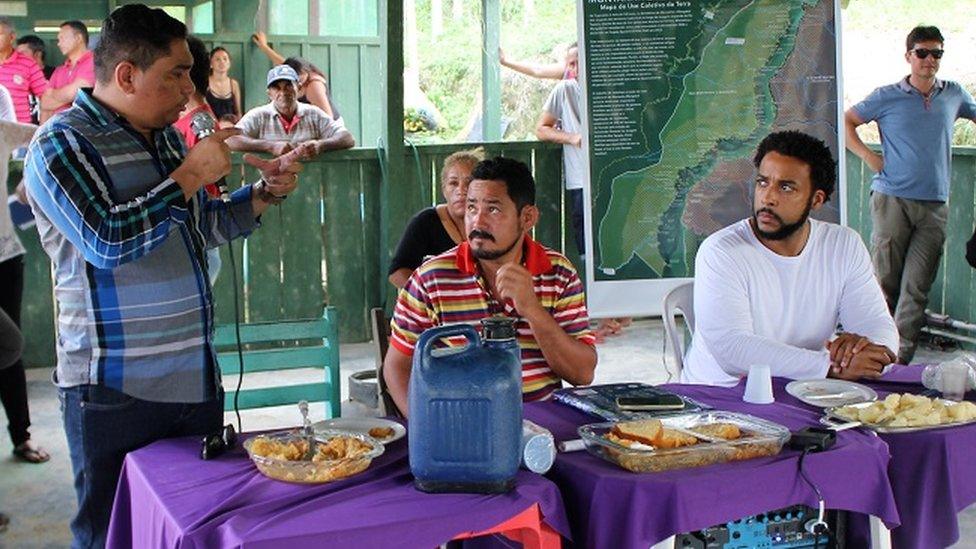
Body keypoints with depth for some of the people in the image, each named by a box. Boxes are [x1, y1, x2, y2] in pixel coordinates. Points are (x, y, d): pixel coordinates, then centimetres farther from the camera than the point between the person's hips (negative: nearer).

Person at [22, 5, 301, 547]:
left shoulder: (164, 136, 13)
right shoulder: (62, 143, -10)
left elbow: (200, 225, 26)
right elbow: (107, 239, -25)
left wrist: (262, 193, 9)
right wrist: (190, 175, -17)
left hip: (196, 380, 7)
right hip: (117, 394, -7)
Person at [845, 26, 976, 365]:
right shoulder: (887, 97, 1)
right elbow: (847, 122, 8)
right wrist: (868, 156, -2)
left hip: (935, 205, 3)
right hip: (892, 199, -3)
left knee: (917, 286, 0)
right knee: (886, 279, 0)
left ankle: (902, 357, 4)